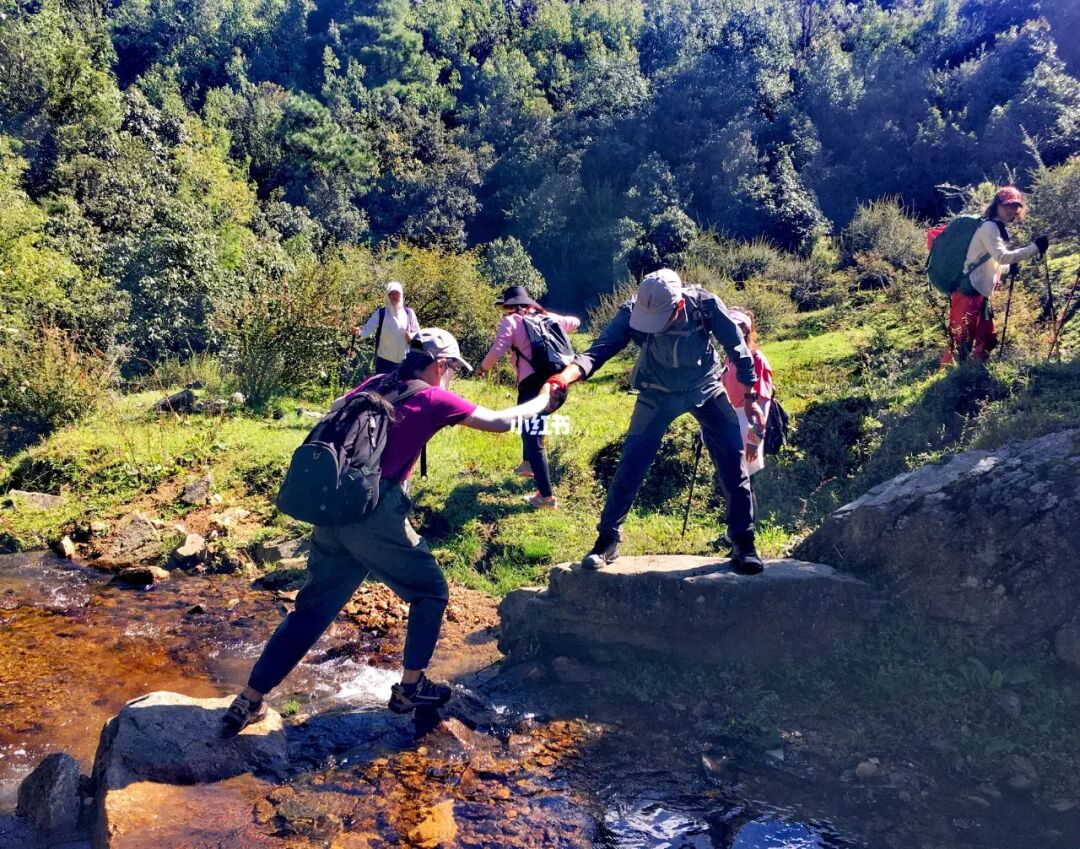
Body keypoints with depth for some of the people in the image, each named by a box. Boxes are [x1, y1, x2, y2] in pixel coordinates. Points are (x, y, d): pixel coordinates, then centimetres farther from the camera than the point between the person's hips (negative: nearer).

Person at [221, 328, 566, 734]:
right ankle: (410, 688, 23)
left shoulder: (376, 384, 15)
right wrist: (544, 400, 21)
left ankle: (248, 702, 18)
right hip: (377, 518, -6)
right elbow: (501, 421, 6)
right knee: (430, 593, 16)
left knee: (313, 608, 16)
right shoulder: (435, 399, -1)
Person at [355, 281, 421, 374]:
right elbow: (368, 328, -13)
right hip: (385, 359, -2)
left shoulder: (409, 313, 2)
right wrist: (360, 332, -35)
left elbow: (418, 333, 8)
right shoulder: (381, 313, -4)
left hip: (404, 360, 2)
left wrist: (411, 336, -15)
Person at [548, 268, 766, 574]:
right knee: (631, 464, -6)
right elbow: (599, 350, -36)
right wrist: (567, 374, -56)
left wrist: (750, 398, -9)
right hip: (658, 393, 0)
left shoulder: (705, 305, -25)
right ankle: (607, 540, 8)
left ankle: (743, 544, 7)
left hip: (706, 389, 0)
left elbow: (738, 348, -12)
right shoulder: (632, 313, -26)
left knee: (733, 463, -6)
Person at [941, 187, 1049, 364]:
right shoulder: (989, 227, -11)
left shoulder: (999, 229, 18)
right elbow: (1002, 257, -23)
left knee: (987, 339, 13)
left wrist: (1012, 267, 9)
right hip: (968, 293, -10)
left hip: (980, 294, 10)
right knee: (960, 343, -11)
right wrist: (1034, 248, -22)